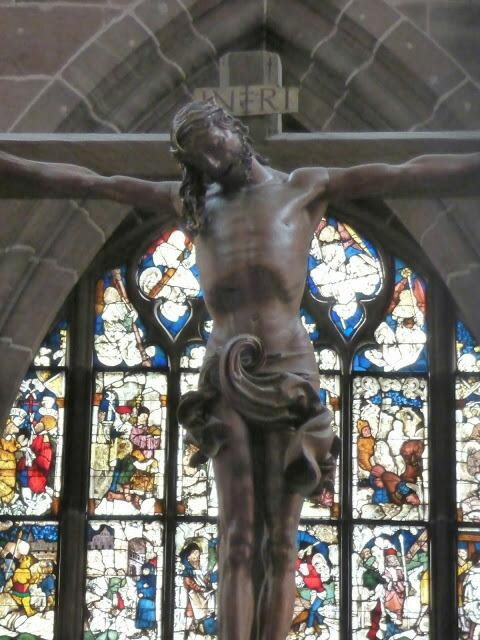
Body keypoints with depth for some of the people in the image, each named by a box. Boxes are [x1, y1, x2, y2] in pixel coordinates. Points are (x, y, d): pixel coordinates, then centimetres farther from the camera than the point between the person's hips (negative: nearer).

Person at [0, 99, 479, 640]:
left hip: (289, 377, -1)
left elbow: (407, 176, 4)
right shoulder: (192, 202, 20)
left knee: (279, 541, -3)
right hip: (226, 381, 1)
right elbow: (88, 184, 18)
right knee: (238, 538, -8)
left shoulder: (303, 187, 13)